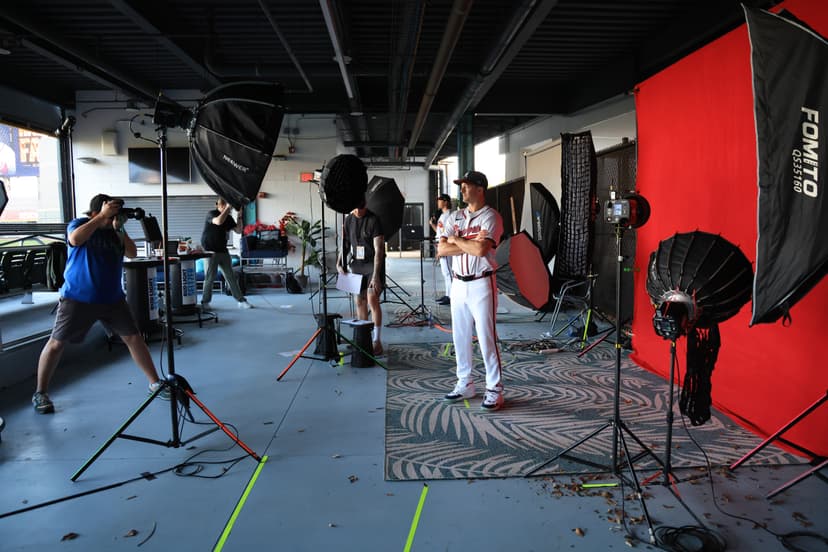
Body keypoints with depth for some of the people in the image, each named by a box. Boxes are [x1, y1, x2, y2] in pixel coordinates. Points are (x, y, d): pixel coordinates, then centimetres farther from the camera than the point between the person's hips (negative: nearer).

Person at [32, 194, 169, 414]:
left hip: (112, 298, 3)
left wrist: (120, 228, -14)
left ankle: (155, 383, 9)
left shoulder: (114, 231, 6)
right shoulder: (79, 224, -3)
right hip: (77, 298, -3)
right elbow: (75, 239, -26)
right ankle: (40, 393, 18)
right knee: (56, 343, 2)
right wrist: (103, 217, -26)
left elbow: (132, 253, -3)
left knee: (133, 337, 1)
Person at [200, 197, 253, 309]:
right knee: (209, 277, -2)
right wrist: (228, 208, -26)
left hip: (223, 250, 6)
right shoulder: (211, 214, -9)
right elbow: (218, 221, -32)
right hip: (210, 251, -6)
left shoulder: (228, 218, 8)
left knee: (231, 277, 6)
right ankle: (205, 302, 10)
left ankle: (241, 301, 8)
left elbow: (238, 231, 6)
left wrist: (239, 216, -4)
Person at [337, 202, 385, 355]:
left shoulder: (373, 220, -15)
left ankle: (376, 341, -9)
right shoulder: (349, 219, 5)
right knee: (360, 301, 8)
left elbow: (378, 250, -21)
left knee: (372, 299, -16)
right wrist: (339, 264, 3)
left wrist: (375, 276, -27)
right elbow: (345, 244, 17)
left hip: (373, 264, -6)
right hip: (356, 264, 6)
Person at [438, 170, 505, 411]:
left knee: (487, 338, -4)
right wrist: (470, 243, -11)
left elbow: (481, 249, -23)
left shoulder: (491, 217, -7)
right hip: (458, 284, 7)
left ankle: (494, 390, 6)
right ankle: (465, 384, 25)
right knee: (460, 337, 12)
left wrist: (456, 240, -7)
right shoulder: (456, 217, 11)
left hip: (481, 284, -6)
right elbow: (441, 250, 0)